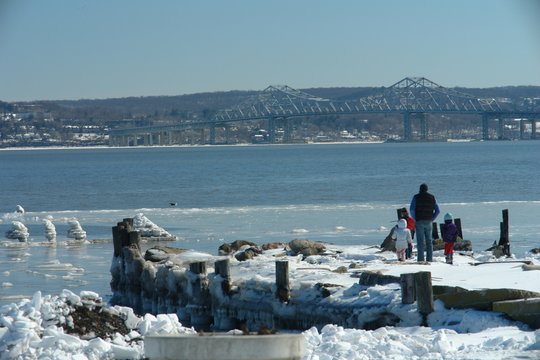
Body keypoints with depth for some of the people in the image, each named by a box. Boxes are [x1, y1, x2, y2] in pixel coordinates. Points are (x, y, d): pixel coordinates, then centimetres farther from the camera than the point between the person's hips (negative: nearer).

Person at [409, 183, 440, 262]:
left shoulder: (416, 197, -1)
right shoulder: (432, 197, 8)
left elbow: (412, 209, -11)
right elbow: (437, 210, 6)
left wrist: (415, 219, -1)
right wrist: (432, 219, 10)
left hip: (419, 222, -3)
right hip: (429, 222, 3)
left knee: (420, 242, -4)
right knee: (429, 242, 9)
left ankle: (420, 260, -8)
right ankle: (429, 259, 5)